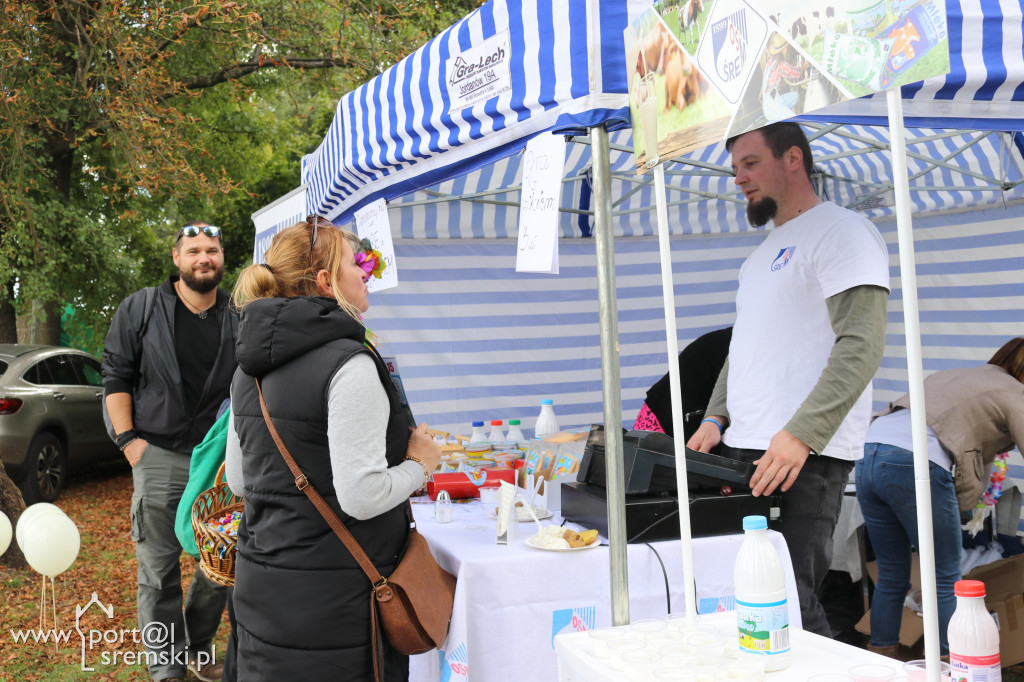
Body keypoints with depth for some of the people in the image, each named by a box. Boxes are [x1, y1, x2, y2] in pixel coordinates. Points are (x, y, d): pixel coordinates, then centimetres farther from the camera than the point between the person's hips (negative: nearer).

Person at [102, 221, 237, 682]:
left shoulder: (238, 319, 5)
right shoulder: (141, 309, 1)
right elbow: (116, 376, 2)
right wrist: (128, 439, -6)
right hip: (159, 454, -2)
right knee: (158, 570, 3)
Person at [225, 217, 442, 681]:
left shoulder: (249, 369, 8)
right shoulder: (349, 364, -19)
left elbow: (238, 481, 15)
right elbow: (362, 498, -23)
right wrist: (419, 465, -7)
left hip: (261, 585, 8)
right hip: (333, 601, -8)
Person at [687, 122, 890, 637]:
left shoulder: (840, 231, -4)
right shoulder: (763, 254, 24)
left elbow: (862, 344, -15)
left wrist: (801, 435, -23)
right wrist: (715, 419, 10)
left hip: (805, 458, -8)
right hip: (744, 450, 8)